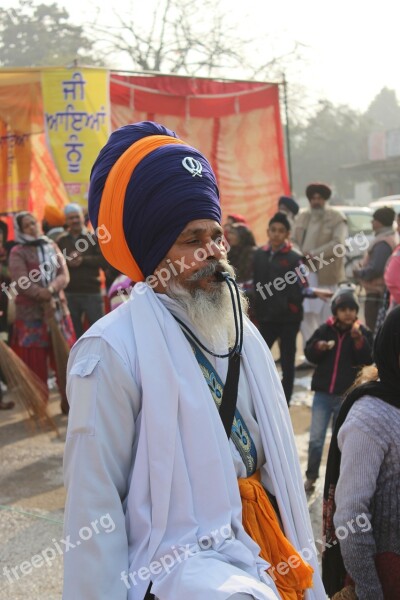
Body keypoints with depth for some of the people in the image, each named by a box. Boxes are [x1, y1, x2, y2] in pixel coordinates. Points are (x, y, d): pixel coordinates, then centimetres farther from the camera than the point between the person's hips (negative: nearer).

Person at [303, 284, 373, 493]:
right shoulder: (325, 330, -2)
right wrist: (317, 347, -16)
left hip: (348, 396, -1)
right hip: (323, 393, 1)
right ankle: (311, 476, 16)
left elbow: (368, 359, -13)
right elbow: (309, 354, 5)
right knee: (316, 439, 0)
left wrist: (358, 338, -26)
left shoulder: (362, 332, -4)